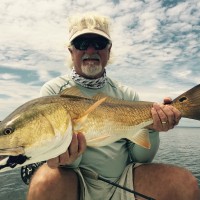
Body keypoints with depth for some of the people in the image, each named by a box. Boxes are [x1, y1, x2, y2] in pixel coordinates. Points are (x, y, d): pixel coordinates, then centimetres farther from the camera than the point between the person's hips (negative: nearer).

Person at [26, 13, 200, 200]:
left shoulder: (127, 94, 4)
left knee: (185, 182, -18)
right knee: (47, 180, -33)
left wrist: (151, 129, -17)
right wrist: (68, 157, -31)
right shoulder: (53, 90, -4)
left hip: (124, 180, 3)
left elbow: (141, 159, 3)